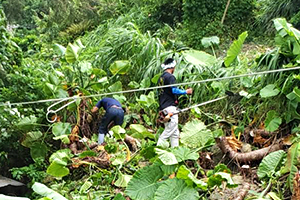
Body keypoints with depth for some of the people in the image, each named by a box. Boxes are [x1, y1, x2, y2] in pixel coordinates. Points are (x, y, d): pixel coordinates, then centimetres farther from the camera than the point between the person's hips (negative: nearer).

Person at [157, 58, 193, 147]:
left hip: (163, 107, 9)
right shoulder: (170, 76, -9)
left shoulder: (161, 77, 18)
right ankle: (158, 147, -10)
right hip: (170, 107, -9)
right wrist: (186, 91, -4)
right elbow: (174, 90, -16)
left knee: (175, 132, 10)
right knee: (170, 129, -9)